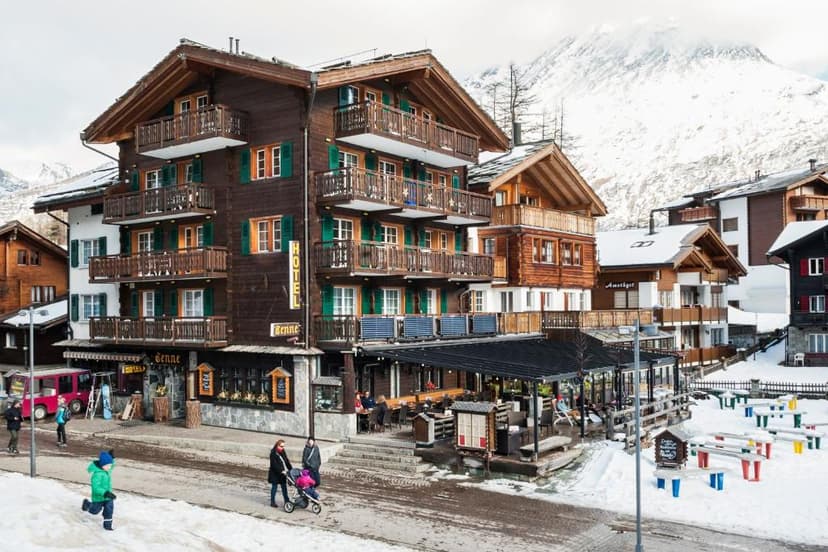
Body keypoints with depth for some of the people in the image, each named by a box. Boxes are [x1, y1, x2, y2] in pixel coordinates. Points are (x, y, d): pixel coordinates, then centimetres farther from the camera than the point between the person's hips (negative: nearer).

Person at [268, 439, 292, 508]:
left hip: (283, 473, 6)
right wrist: (281, 471, -26)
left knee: (284, 487, 9)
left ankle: (287, 501, 14)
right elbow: (274, 464, -21)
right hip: (275, 474, -6)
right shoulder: (273, 453, -15)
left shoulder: (283, 452, 7)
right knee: (274, 487, 3)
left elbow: (287, 461, 10)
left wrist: (291, 469, 1)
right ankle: (272, 502, 13)